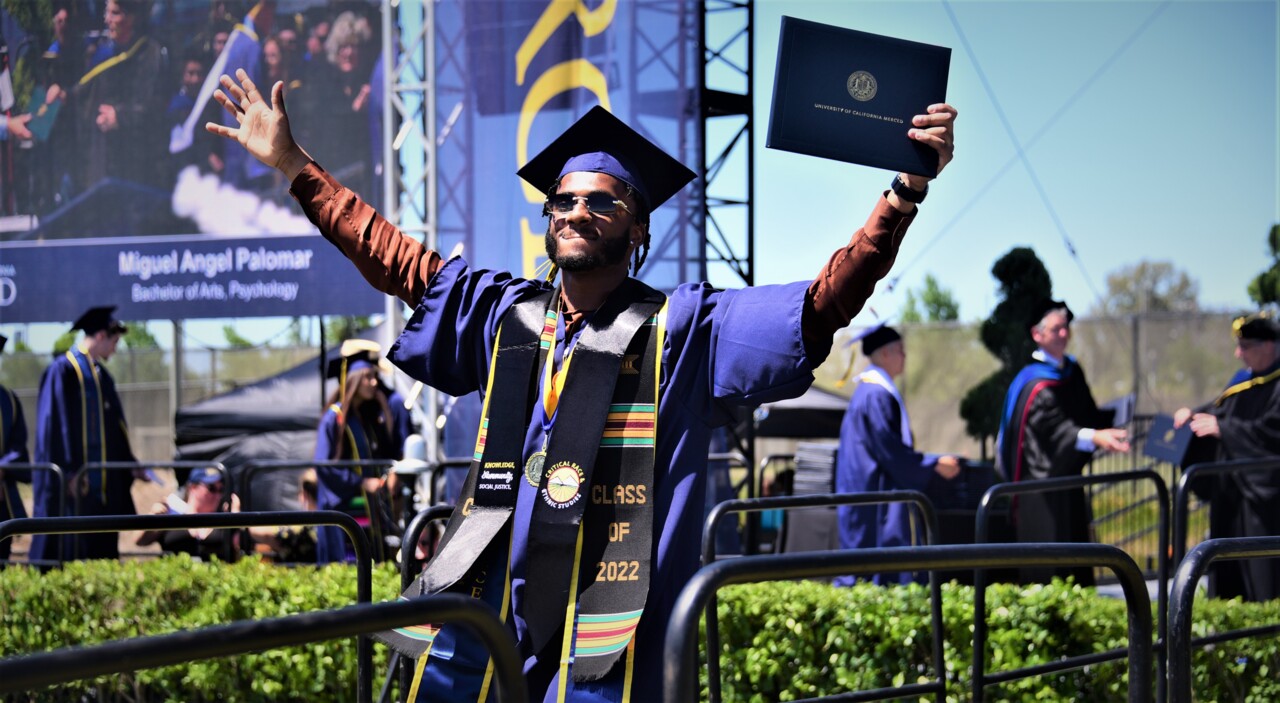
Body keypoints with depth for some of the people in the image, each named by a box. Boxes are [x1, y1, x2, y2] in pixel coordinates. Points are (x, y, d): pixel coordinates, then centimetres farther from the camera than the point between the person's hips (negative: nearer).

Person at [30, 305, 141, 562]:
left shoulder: (101, 375, 15)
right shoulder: (63, 371, -10)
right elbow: (57, 423, -15)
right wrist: (69, 473, -20)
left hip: (103, 480, 8)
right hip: (75, 480, -8)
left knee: (100, 548, 7)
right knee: (68, 549, -7)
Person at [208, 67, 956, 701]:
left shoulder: (681, 331, 2)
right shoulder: (503, 314, 15)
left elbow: (826, 301, -7)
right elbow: (395, 258, 24)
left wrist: (906, 192, -20)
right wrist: (293, 163, 25)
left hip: (600, 637, -4)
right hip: (482, 608, 4)